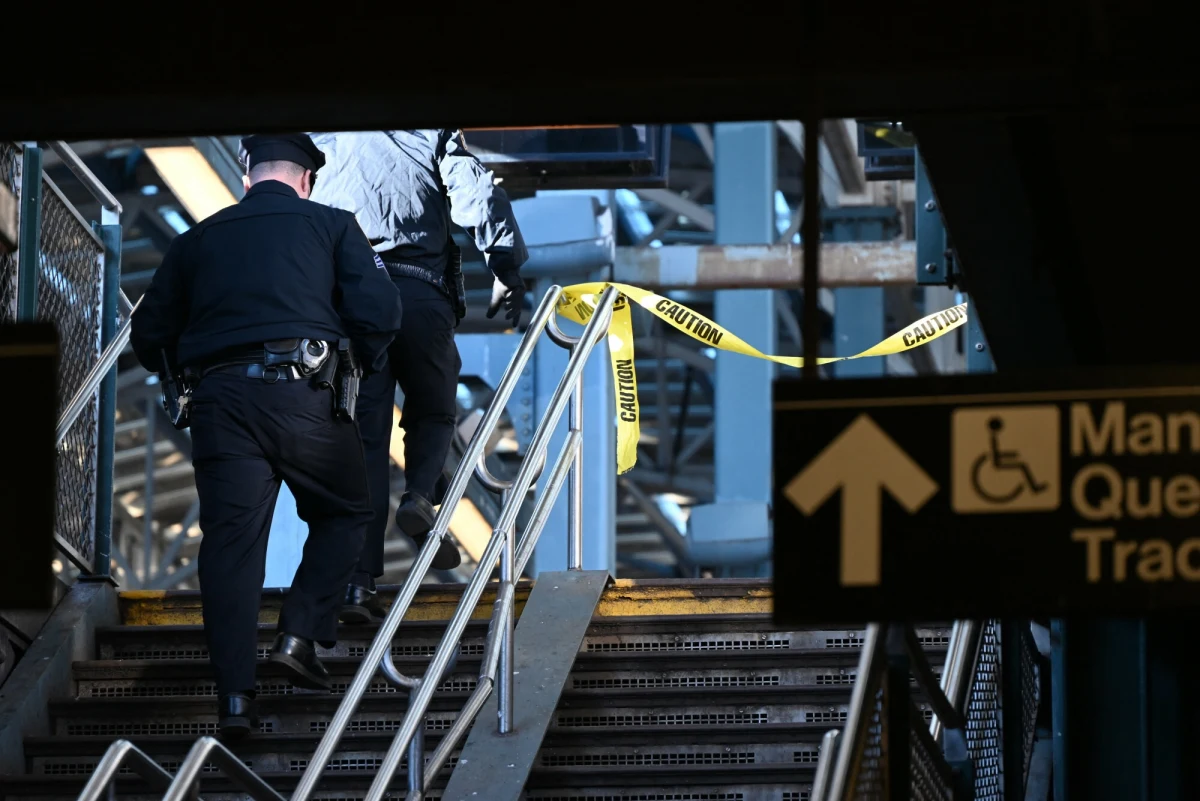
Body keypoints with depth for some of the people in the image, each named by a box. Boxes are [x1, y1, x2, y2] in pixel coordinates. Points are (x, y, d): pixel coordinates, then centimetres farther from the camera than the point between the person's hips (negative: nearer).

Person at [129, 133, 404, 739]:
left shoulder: (197, 240, 19)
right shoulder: (331, 226, 12)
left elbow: (149, 334, 18)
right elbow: (378, 310, 1)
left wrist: (187, 374, 36)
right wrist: (364, 366, 20)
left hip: (219, 400, 2)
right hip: (304, 394, -2)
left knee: (230, 541, 0)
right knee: (344, 514, 19)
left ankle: (235, 697, -8)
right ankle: (299, 636, 3)